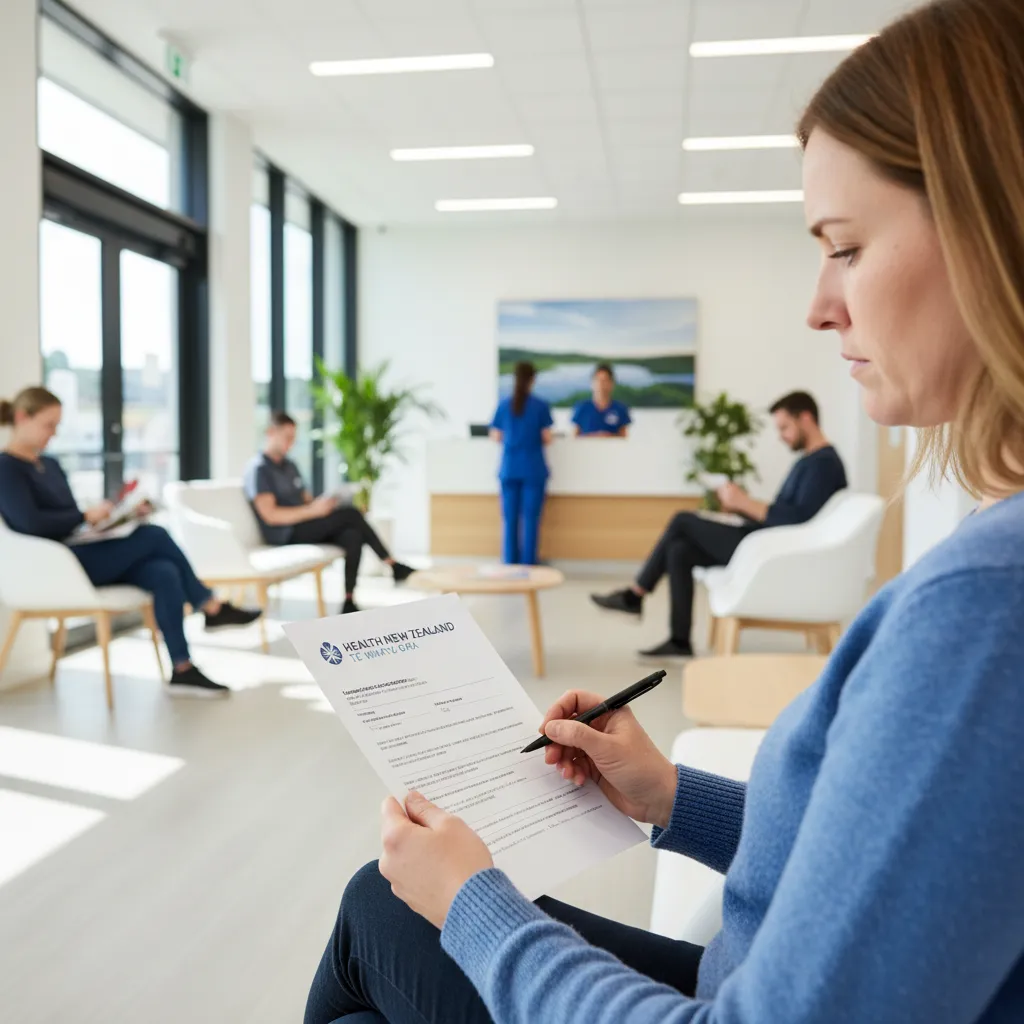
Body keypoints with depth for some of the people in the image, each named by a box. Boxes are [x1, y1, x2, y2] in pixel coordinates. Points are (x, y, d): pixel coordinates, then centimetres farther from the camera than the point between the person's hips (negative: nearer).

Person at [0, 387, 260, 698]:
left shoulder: (50, 465, 20)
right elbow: (31, 523, -22)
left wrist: (117, 513, 1)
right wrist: (86, 515, -15)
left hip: (81, 556, 8)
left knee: (164, 574, -18)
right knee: (153, 535, -21)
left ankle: (182, 670, -20)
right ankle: (212, 608, -6)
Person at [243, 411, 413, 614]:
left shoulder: (290, 466, 20)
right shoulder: (258, 469, -8)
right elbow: (270, 515, -17)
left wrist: (323, 504, -4)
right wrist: (313, 510, -24)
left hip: (303, 527, 8)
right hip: (285, 535, -8)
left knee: (353, 535, -23)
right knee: (350, 512, -23)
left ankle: (349, 601, -25)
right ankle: (394, 567, -14)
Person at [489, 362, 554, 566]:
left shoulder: (503, 405, 2)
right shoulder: (541, 406, -4)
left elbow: (496, 437, 6)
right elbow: (547, 438, -3)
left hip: (509, 469, 2)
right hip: (533, 469, -2)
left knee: (509, 518, 6)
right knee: (530, 517, 1)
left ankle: (510, 563, 7)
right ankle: (528, 563, 1)